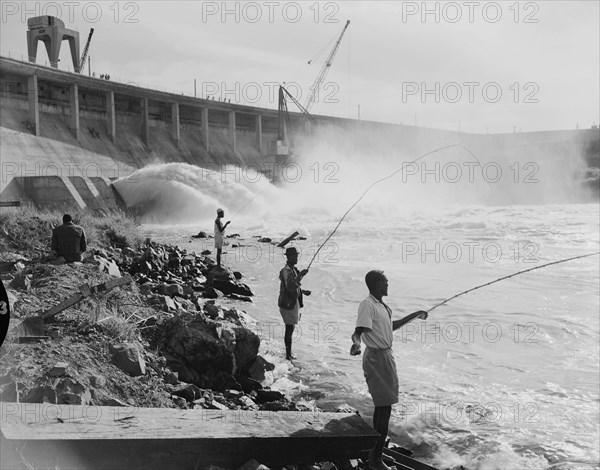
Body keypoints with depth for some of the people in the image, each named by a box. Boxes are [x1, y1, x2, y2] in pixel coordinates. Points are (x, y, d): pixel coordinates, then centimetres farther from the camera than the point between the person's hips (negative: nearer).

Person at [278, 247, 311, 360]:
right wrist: (300, 275, -36)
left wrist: (303, 291, 16)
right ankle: (288, 355, 2)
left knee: (291, 328, 15)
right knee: (290, 329, -5)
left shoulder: (294, 269, 12)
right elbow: (290, 287, -34)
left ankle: (289, 353, 24)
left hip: (294, 303, 10)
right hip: (287, 304, -10)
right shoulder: (286, 271, -19)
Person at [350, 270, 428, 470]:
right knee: (384, 408, -8)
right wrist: (356, 342, -50)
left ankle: (375, 451, 28)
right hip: (377, 358, -10)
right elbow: (358, 331, -28)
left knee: (381, 406, 16)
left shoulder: (382, 306, 12)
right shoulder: (367, 305, -18)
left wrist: (415, 315, 36)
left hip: (385, 357, 10)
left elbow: (391, 326, 29)